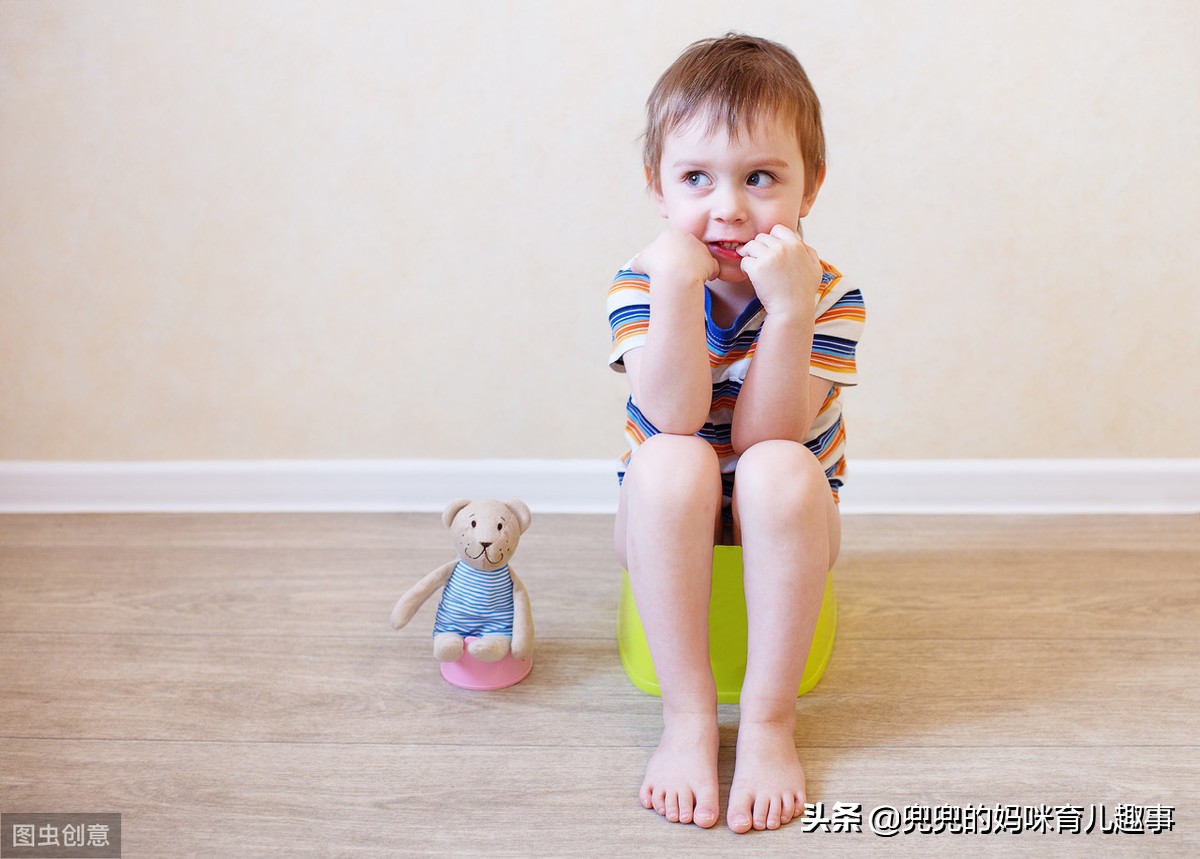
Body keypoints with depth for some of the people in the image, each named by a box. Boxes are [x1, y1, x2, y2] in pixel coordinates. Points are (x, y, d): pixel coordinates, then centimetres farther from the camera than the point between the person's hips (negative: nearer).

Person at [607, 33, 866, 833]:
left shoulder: (828, 294, -15)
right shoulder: (640, 284, -14)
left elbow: (765, 435, -27)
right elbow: (675, 417, -28)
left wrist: (788, 308, -37)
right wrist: (674, 289, -38)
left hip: (783, 524, 0)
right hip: (668, 524, 1)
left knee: (778, 469, -33)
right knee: (670, 464, -33)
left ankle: (769, 720, -20)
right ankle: (688, 717, -22)